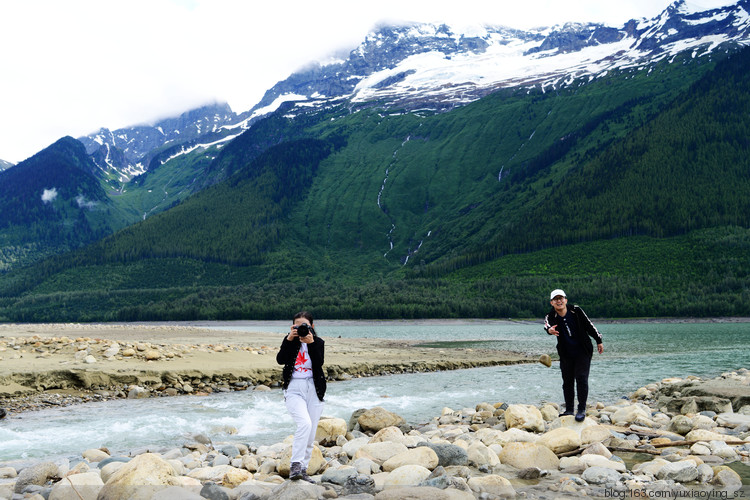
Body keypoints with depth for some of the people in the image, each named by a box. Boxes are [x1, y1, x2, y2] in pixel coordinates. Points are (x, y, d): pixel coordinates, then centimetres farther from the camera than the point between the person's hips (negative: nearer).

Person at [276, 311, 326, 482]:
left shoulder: (318, 342, 6)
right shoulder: (289, 341, 5)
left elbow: (319, 362, -12)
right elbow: (280, 360, -11)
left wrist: (311, 343, -21)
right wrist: (289, 340, -18)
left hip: (313, 390, 3)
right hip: (294, 389, -2)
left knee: (310, 435, 5)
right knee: (305, 423, -26)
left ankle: (302, 470, 17)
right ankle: (295, 465, -21)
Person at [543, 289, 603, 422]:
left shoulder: (575, 311, -6)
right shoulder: (551, 317, -7)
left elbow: (589, 325, 5)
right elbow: (547, 325, -31)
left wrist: (598, 341, 10)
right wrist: (549, 330, -55)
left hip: (583, 352, -2)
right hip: (566, 355, 2)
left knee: (581, 379, -10)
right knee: (567, 382, 7)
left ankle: (582, 410, -6)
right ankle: (569, 410, 18)